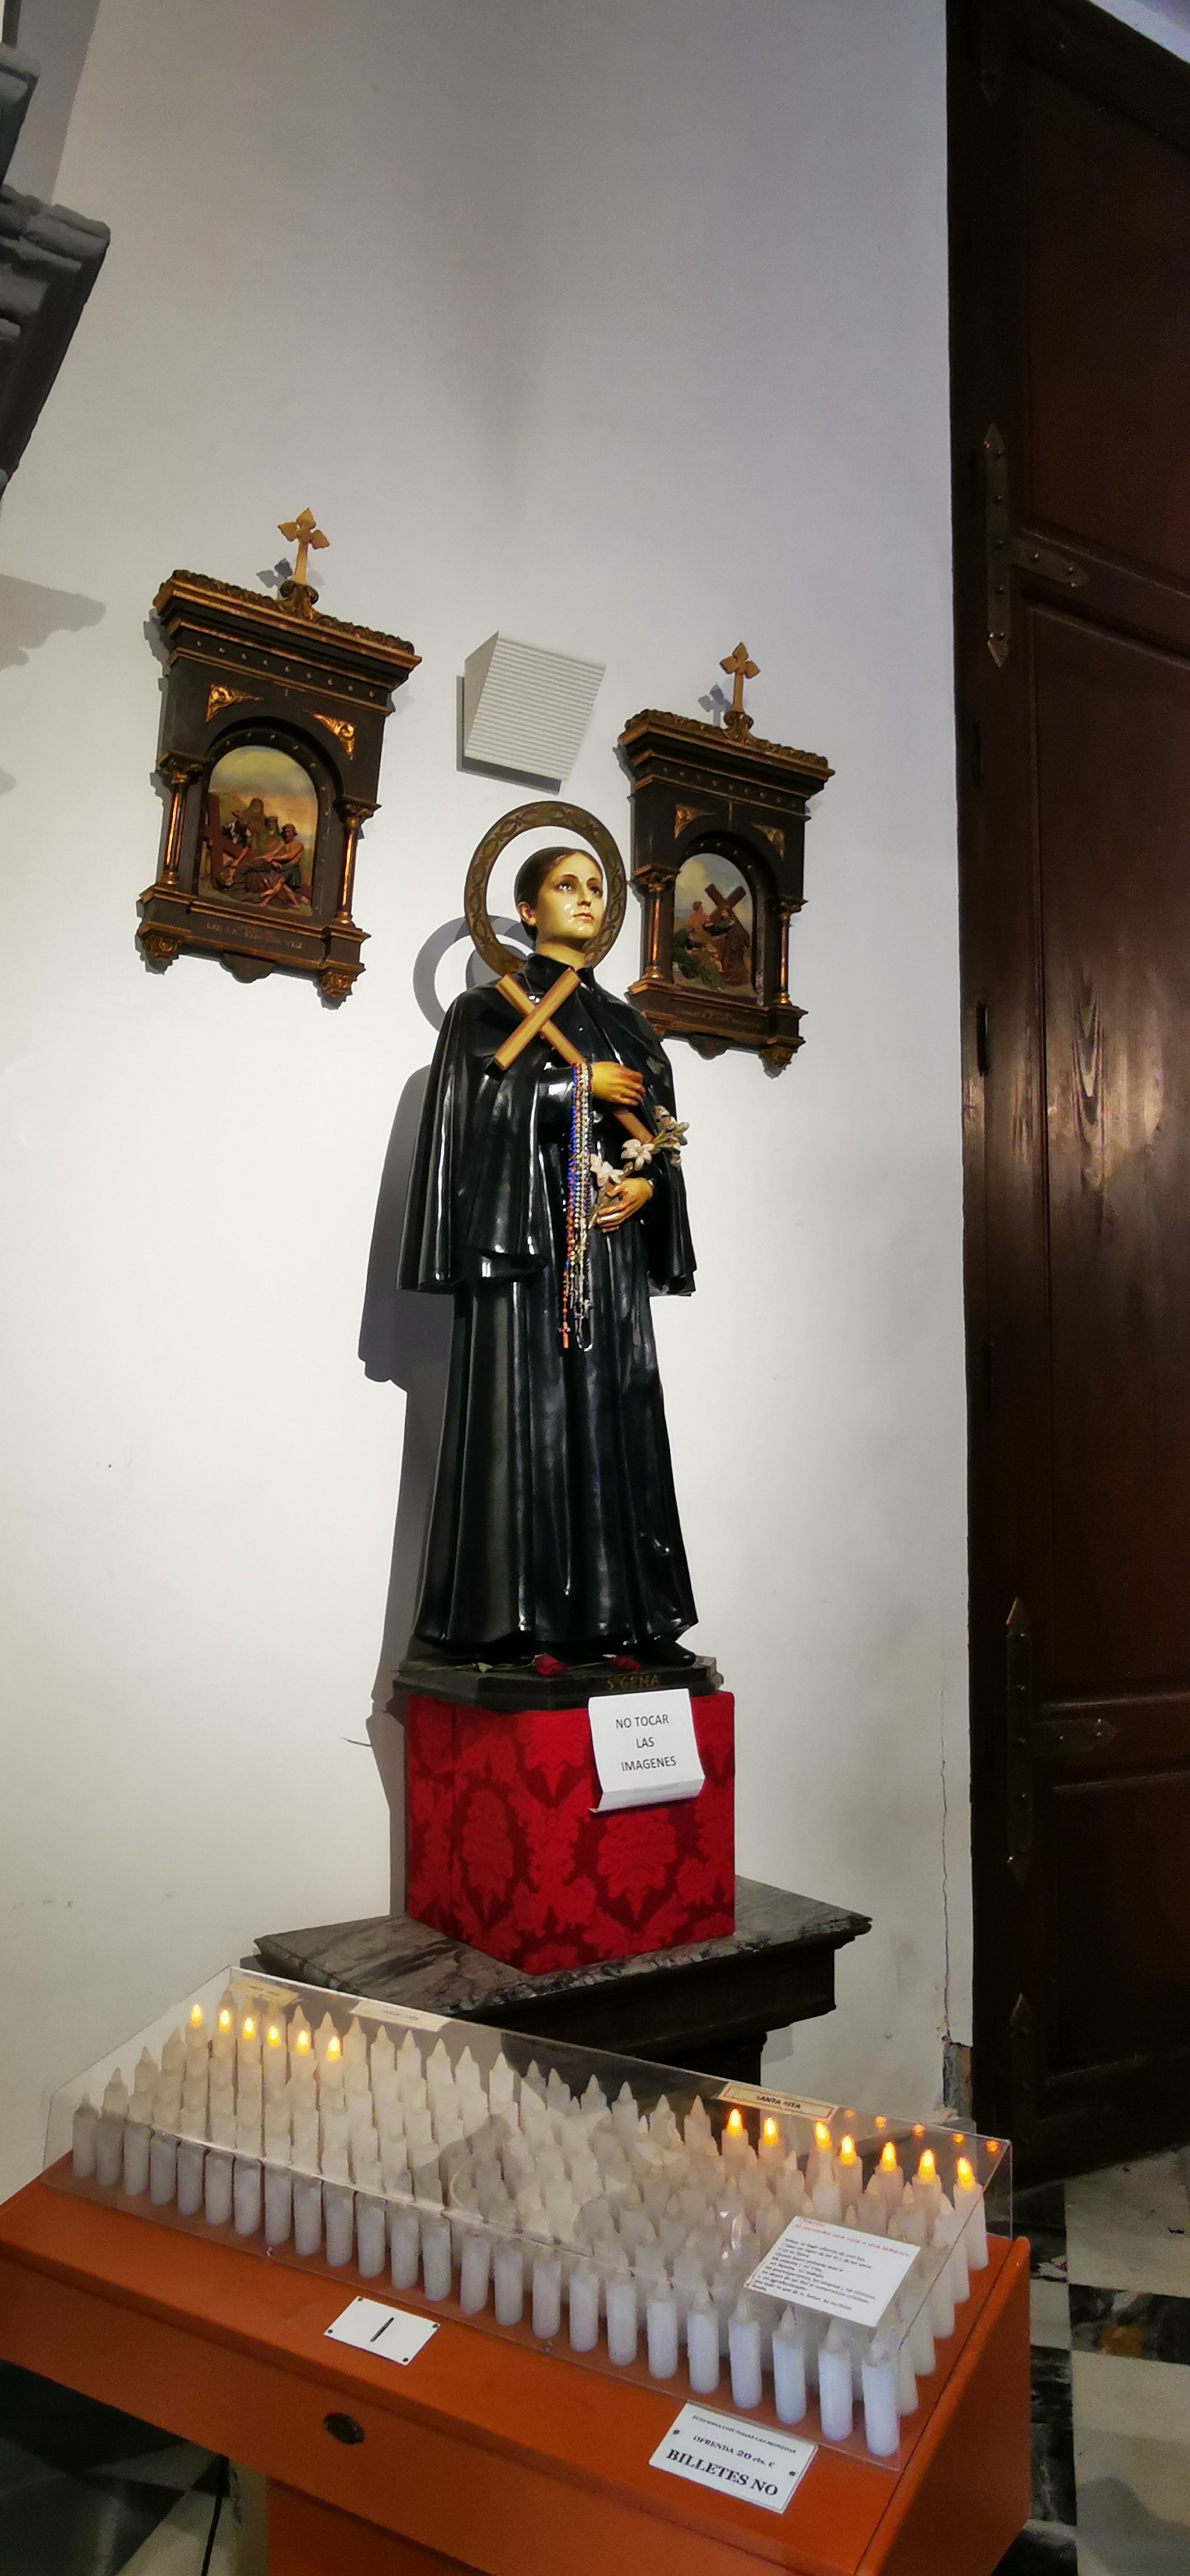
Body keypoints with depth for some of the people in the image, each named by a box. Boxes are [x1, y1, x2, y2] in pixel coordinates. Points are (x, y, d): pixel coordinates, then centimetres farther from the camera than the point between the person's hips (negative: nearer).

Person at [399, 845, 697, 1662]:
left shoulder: (628, 1025, 21)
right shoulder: (491, 1007, 8)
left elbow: (661, 1129, 16)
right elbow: (475, 1100, -8)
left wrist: (645, 1184, -4)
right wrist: (578, 1084, -7)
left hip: (611, 1240, 5)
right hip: (522, 1229, -4)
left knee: (612, 1418, 0)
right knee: (522, 1416, -10)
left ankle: (607, 1616, 4)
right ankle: (510, 1621, -7)